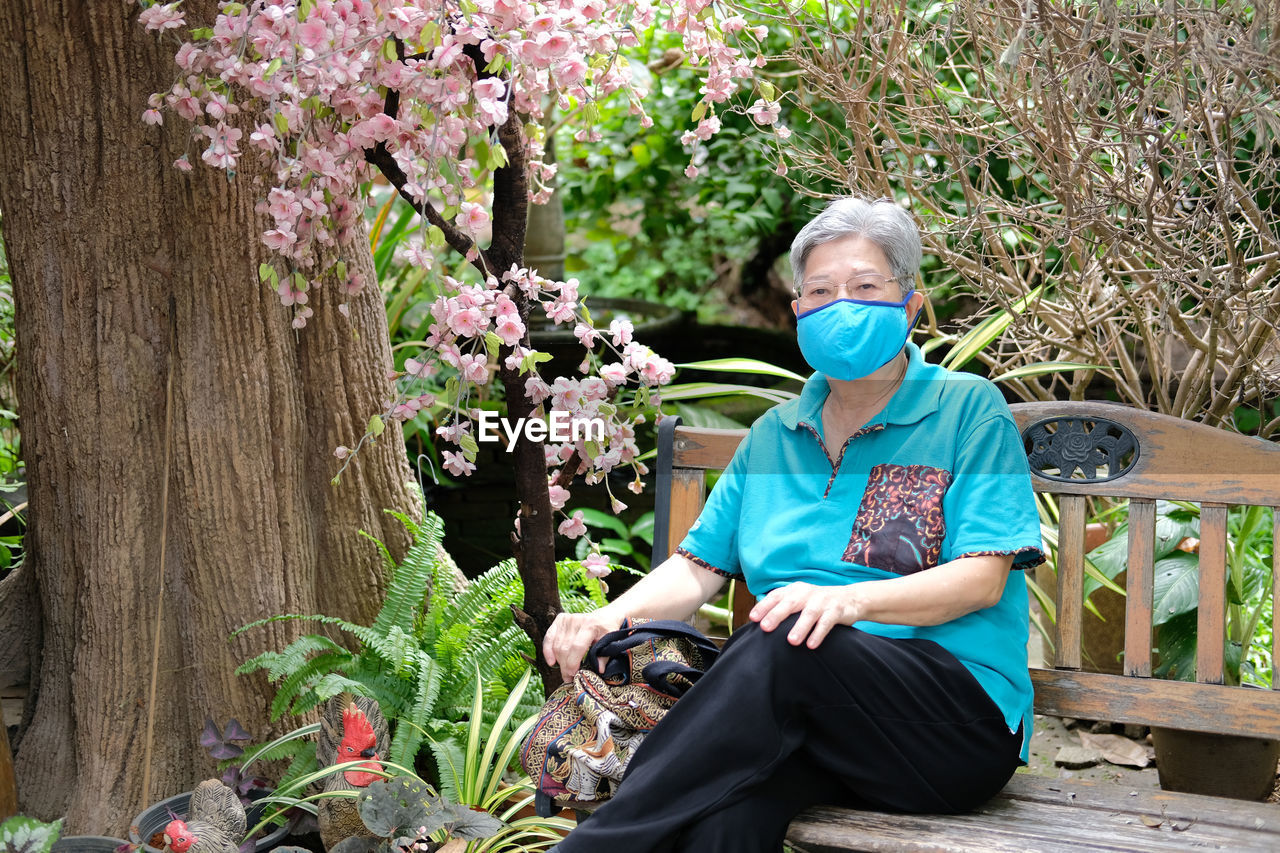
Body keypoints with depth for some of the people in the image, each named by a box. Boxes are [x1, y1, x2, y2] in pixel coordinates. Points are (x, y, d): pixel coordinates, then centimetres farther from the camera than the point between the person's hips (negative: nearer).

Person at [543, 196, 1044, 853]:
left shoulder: (970, 411, 6)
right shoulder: (774, 435, 22)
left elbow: (983, 577, -5)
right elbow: (697, 566, 16)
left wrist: (847, 601, -23)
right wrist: (608, 618, -6)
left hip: (961, 717, -3)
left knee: (779, 646, -36)